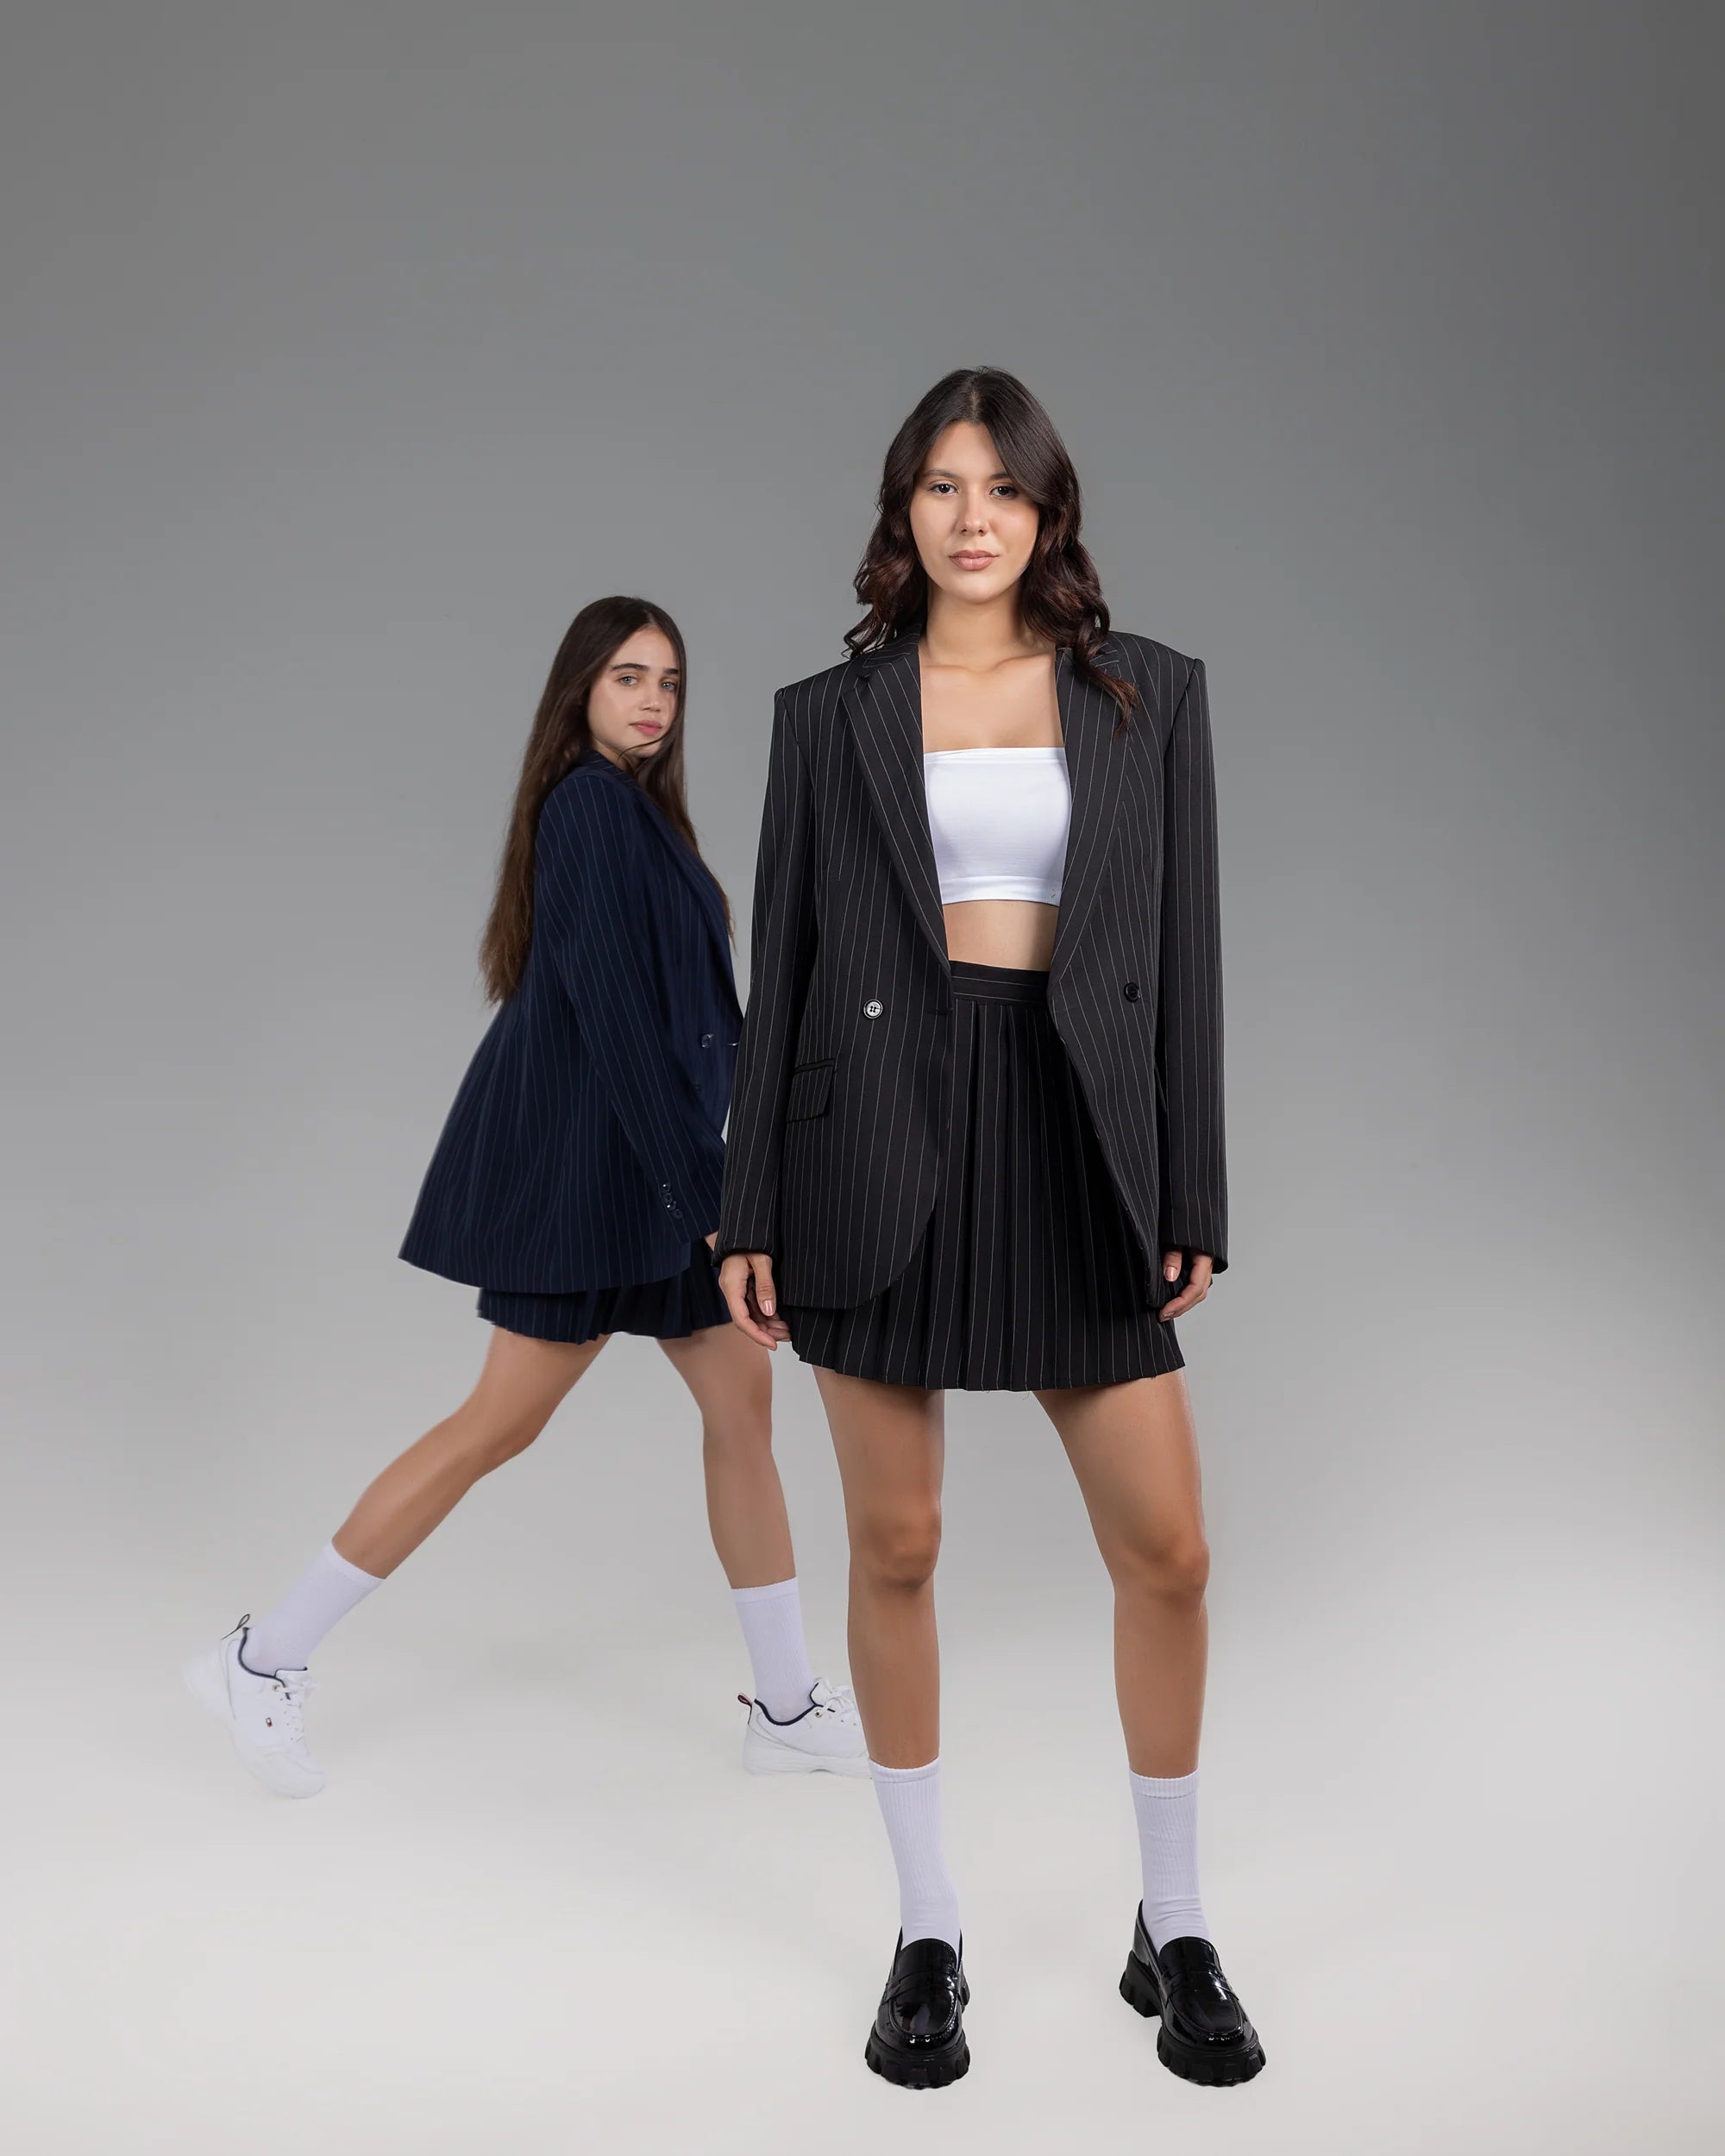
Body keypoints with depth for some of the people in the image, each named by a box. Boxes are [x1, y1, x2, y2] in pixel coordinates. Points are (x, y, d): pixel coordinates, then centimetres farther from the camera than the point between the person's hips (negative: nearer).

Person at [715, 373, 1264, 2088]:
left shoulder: (1148, 693, 8)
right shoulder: (829, 713, 6)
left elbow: (1183, 949, 5)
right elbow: (783, 964, 5)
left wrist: (1192, 1194, 0)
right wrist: (748, 1213, 2)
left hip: (1075, 1128, 1)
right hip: (883, 1133, 0)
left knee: (1166, 1551, 3)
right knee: (894, 1547, 6)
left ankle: (1176, 1932, 26)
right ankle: (927, 1935, 25)